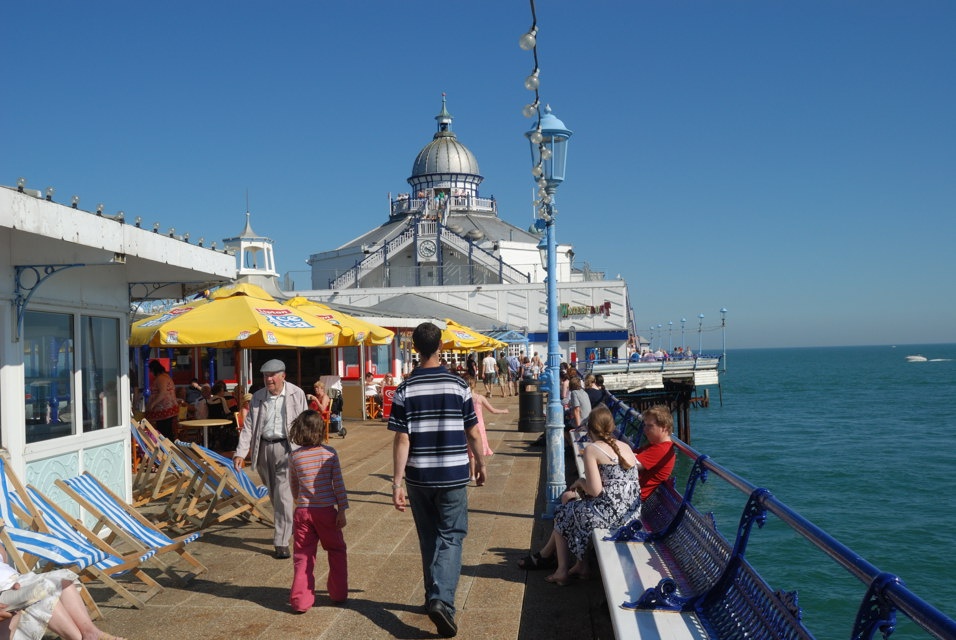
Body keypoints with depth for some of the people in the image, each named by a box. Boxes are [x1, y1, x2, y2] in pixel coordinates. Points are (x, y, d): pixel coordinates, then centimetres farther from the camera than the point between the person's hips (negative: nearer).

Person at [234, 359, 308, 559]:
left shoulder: (296, 394, -2)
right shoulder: (258, 397, 6)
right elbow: (249, 426, 5)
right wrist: (240, 453, -4)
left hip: (286, 448, -4)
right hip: (263, 448, 4)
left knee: (283, 495, -9)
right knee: (273, 495, 14)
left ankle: (282, 542, -4)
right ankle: (286, 527, 37)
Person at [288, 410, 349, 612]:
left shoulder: (295, 457, -2)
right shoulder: (330, 454, -7)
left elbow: (293, 487, 10)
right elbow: (338, 484, -7)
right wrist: (342, 510, -2)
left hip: (303, 511, 1)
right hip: (327, 511, -1)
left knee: (302, 557, 8)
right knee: (336, 551, 16)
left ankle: (301, 600, 6)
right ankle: (338, 593, 21)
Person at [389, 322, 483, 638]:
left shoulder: (405, 388, -5)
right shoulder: (458, 385, -5)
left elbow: (402, 439, -9)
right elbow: (473, 434, 0)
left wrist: (397, 481, -7)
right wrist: (480, 464, 16)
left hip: (419, 477, 1)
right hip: (453, 476, -1)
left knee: (429, 538, 17)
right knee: (450, 538, 5)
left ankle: (434, 597, 28)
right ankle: (442, 600, -13)